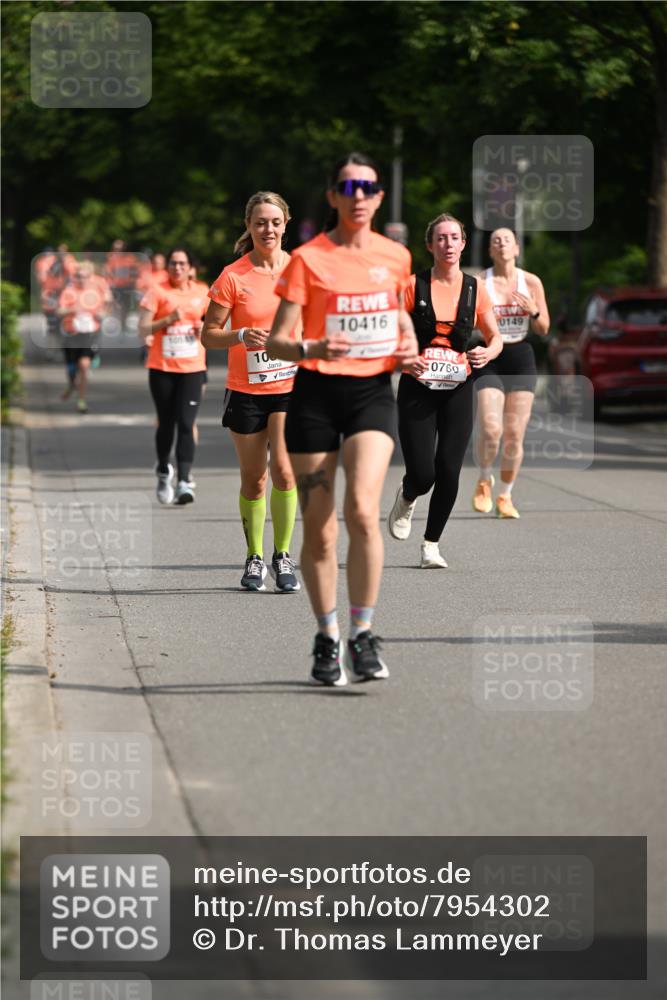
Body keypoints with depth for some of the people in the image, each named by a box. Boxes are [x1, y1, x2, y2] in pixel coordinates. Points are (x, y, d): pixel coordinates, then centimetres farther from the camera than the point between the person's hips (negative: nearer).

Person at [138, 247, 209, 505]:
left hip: (192, 368, 1)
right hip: (162, 367, -1)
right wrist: (168, 320, -19)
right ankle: (163, 471, 33)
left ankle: (184, 481, -16)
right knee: (166, 423, 8)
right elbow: (143, 330, -6)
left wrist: (204, 328, 0)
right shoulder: (157, 292, -1)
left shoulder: (202, 292, 7)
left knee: (186, 424, -11)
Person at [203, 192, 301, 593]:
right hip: (246, 390, -1)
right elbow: (209, 334, -4)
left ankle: (283, 555, -1)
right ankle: (255, 558, 22)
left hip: (291, 386, 1)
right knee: (253, 480, 5)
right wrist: (242, 336, -20)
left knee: (283, 468, -15)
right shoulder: (233, 277, -6)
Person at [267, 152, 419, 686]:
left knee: (362, 510, -20)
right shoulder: (308, 259, -4)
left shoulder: (395, 256, 7)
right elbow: (275, 340, -7)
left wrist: (409, 342, 5)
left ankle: (363, 635, -10)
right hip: (315, 392, -1)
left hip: (373, 391, 1)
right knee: (318, 528, 1)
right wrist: (310, 349, -27)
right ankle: (327, 638, 19)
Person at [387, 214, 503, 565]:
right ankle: (406, 499, 28)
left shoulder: (475, 289, 5)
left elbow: (496, 338, 13)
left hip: (457, 391, 2)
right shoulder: (414, 286, -2)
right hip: (417, 388, -2)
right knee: (422, 474, -10)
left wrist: (488, 353, -9)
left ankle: (431, 546, 13)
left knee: (448, 473, -5)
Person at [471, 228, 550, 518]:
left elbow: (543, 330, 8)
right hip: (489, 360, -2)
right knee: (490, 430, -17)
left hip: (521, 358, 2)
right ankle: (484, 480, 12)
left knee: (515, 435, 0)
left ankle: (505, 496, 16)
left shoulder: (531, 282, 3)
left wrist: (534, 311, -12)